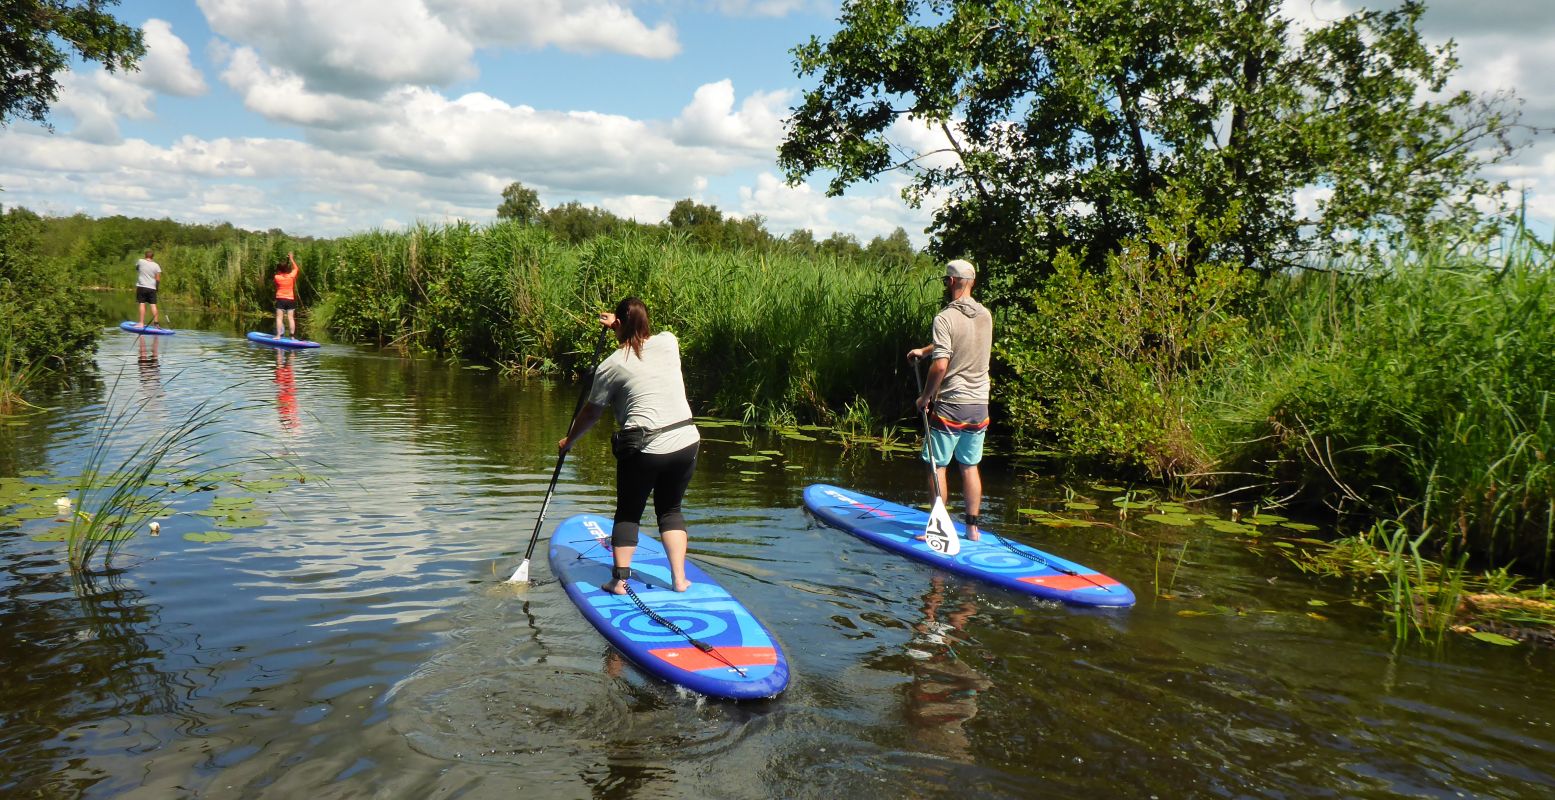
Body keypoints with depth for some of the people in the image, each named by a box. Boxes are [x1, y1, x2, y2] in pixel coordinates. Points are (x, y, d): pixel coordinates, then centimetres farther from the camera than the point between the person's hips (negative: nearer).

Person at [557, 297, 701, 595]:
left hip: (644, 450, -4)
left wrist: (568, 441, 23)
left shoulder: (611, 366, -4)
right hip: (686, 443, 4)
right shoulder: (668, 341, 5)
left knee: (628, 512, 14)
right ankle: (679, 579, 13)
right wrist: (618, 326, 38)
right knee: (670, 510, 18)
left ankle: (619, 581, 10)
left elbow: (591, 414, 7)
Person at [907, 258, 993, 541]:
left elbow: (940, 365, -21)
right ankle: (973, 527, 16)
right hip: (980, 405, 6)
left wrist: (925, 396, -7)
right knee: (970, 466, 13)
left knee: (938, 465, 4)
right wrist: (923, 350, 34)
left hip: (950, 405, -6)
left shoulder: (945, 318, -15)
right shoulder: (985, 316, 7)